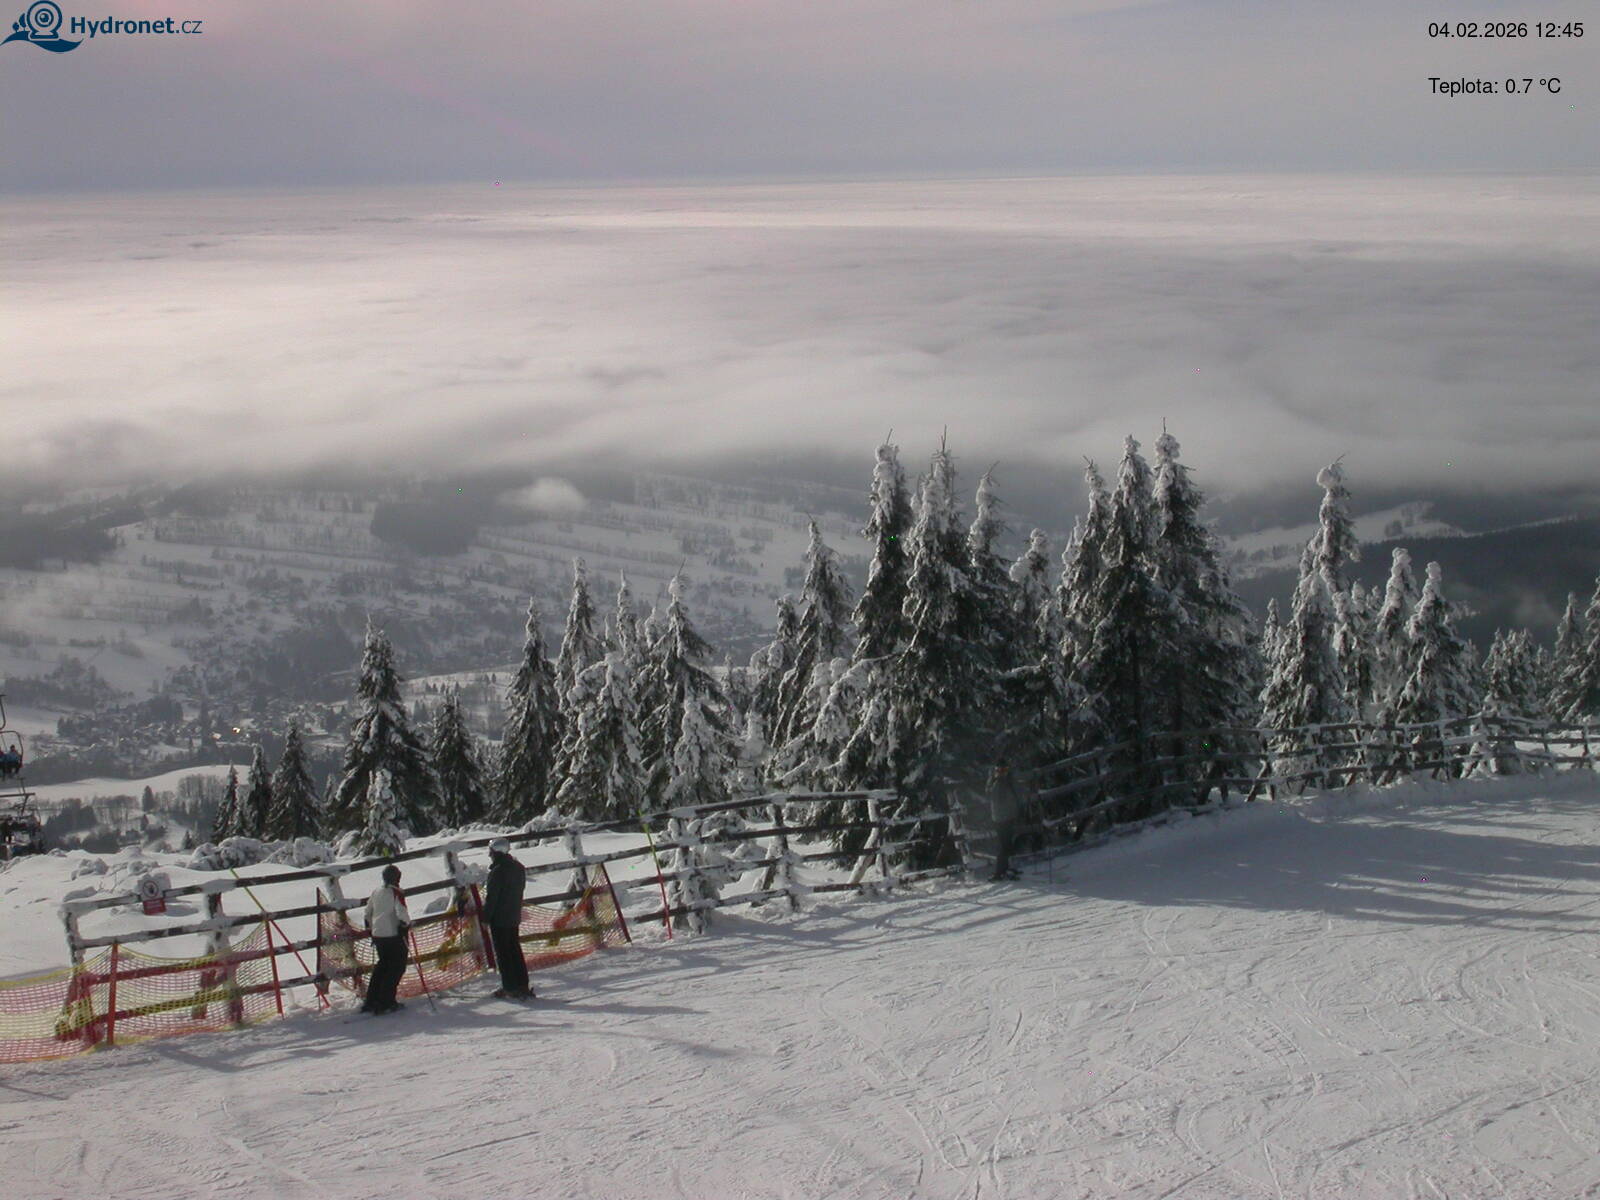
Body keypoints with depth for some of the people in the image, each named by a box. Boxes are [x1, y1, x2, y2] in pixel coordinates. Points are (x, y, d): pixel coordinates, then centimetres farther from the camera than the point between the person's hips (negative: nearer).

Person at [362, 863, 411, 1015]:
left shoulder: (376, 892, 9)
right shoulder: (396, 893, -13)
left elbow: (368, 913, 19)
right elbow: (402, 913, -22)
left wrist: (370, 930, 28)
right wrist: (407, 925, -4)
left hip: (377, 934, 7)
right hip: (393, 935, -7)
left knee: (383, 965, 19)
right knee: (397, 967, 2)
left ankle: (370, 1001, 18)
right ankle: (385, 1002, -3)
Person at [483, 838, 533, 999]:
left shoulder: (498, 871, -19)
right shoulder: (519, 868, 7)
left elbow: (491, 897, -17)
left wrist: (486, 917, -9)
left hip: (499, 919, -8)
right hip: (515, 917, 8)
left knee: (502, 952, 0)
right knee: (515, 951, 14)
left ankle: (510, 988, 1)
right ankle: (522, 986, 14)